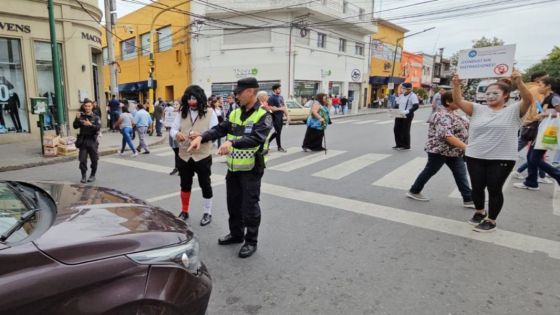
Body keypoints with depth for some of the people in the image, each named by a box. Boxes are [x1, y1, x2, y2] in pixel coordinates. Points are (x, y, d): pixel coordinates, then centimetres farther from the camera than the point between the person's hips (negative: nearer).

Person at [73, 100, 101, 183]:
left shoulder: (95, 117, 1)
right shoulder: (81, 116, 6)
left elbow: (98, 128, -12)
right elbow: (75, 126, -1)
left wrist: (90, 125, -28)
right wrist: (77, 119, -16)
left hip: (92, 140, -1)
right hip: (83, 140, 1)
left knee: (94, 160, 5)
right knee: (82, 160, -1)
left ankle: (92, 175, 20)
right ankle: (83, 176, 9)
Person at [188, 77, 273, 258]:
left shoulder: (263, 116, -14)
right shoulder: (235, 113, 9)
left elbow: (256, 139, -29)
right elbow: (219, 129, 4)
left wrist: (232, 143, -42)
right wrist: (201, 137, -13)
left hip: (251, 169, -7)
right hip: (233, 167, 7)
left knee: (249, 206, 2)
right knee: (233, 203, 17)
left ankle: (251, 242, 18)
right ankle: (236, 234, 36)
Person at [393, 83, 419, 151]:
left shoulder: (413, 96, -7)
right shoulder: (401, 96, 15)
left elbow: (416, 106, -17)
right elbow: (397, 105, 22)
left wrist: (406, 111, -26)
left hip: (407, 116, -7)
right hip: (399, 115, 7)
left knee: (405, 131, -2)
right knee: (396, 129, 5)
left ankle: (406, 146, 11)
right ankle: (399, 144, 19)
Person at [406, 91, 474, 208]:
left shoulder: (452, 113, 9)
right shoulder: (444, 116, -23)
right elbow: (447, 135, -35)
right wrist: (465, 147, -39)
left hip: (454, 151, 9)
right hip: (439, 150, -9)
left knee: (461, 174, 6)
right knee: (430, 171, 5)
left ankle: (469, 199, 12)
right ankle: (414, 191, 22)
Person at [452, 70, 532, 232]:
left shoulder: (514, 111, -1)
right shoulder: (478, 109, 5)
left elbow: (528, 100, -18)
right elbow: (459, 101, -3)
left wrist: (519, 82, -32)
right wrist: (456, 85, -19)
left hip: (502, 159, -3)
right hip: (475, 157, 3)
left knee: (494, 189, 6)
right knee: (477, 187, 14)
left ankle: (491, 221, 23)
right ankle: (479, 212, 39)